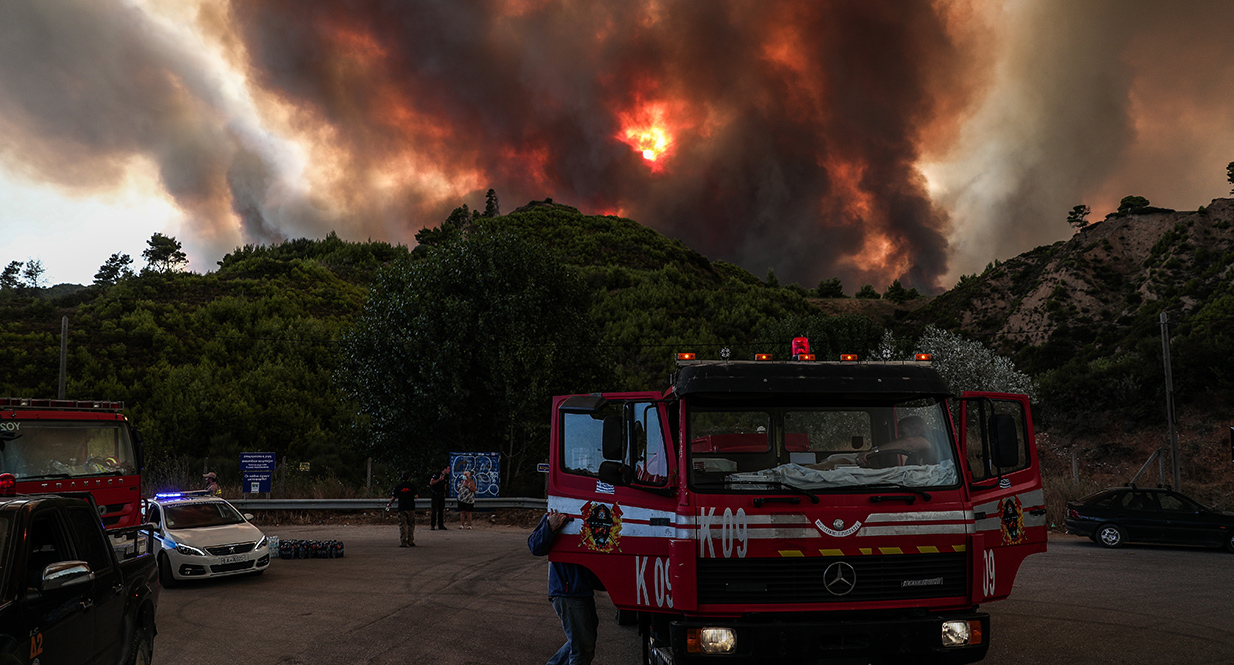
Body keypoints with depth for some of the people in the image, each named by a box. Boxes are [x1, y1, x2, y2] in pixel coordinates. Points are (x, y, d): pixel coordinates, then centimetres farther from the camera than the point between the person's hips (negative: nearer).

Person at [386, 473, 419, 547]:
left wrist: (388, 504, 21)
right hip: (411, 508, 0)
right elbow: (415, 496, -4)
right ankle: (410, 542, 10)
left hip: (401, 508, 0)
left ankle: (403, 542, -4)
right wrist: (418, 496, 19)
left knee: (402, 525, 1)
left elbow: (394, 498, 5)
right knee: (411, 525, 10)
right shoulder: (412, 486, 0)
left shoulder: (398, 487, 3)